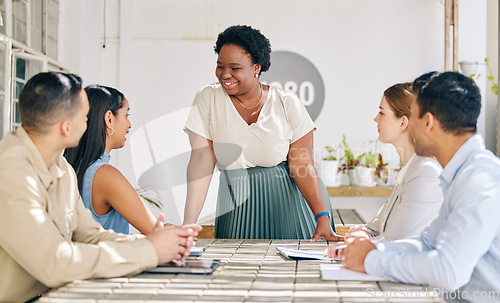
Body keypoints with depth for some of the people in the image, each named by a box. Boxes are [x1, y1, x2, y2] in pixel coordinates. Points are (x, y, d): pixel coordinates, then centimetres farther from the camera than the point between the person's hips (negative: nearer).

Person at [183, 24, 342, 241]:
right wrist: (188, 225, -18)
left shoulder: (288, 104, -5)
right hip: (237, 206, 1)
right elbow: (201, 161, -9)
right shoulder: (207, 99, -2)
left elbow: (303, 166, -8)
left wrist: (323, 219, -20)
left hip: (288, 200, 0)